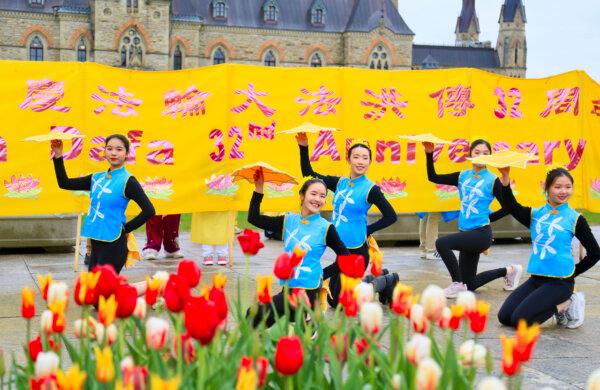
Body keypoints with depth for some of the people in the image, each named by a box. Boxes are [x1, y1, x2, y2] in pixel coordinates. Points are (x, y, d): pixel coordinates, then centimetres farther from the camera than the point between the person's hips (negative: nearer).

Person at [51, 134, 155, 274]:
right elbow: (65, 183, 12)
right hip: (96, 242, 7)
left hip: (113, 245, -7)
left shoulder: (127, 181, -8)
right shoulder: (97, 178, 10)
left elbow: (149, 211, -15)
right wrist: (58, 156, 3)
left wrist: (125, 229, -8)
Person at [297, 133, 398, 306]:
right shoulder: (339, 183, 5)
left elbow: (391, 216, -8)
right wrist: (303, 148, -6)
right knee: (332, 299, 18)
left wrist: (367, 230, -8)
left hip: (356, 250, -7)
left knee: (338, 302, 1)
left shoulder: (371, 189, -11)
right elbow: (309, 175, 3)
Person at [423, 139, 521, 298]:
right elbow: (433, 177, 4)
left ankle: (458, 284, -11)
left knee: (442, 243, -27)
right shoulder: (462, 176, 5)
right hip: (466, 233, 7)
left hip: (481, 234, -7)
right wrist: (429, 154, -7)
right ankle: (509, 271, 35)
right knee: (470, 285, 15)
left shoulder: (492, 180, -8)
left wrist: (489, 217, -4)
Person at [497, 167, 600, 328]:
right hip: (536, 279, 5)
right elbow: (511, 206, -14)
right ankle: (557, 305, 14)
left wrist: (573, 273, 5)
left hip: (560, 282, -5)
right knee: (504, 317, 0)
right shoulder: (535, 214, 5)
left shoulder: (575, 219, -4)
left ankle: (565, 305, 5)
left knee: (519, 320, -16)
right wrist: (506, 178, -28)